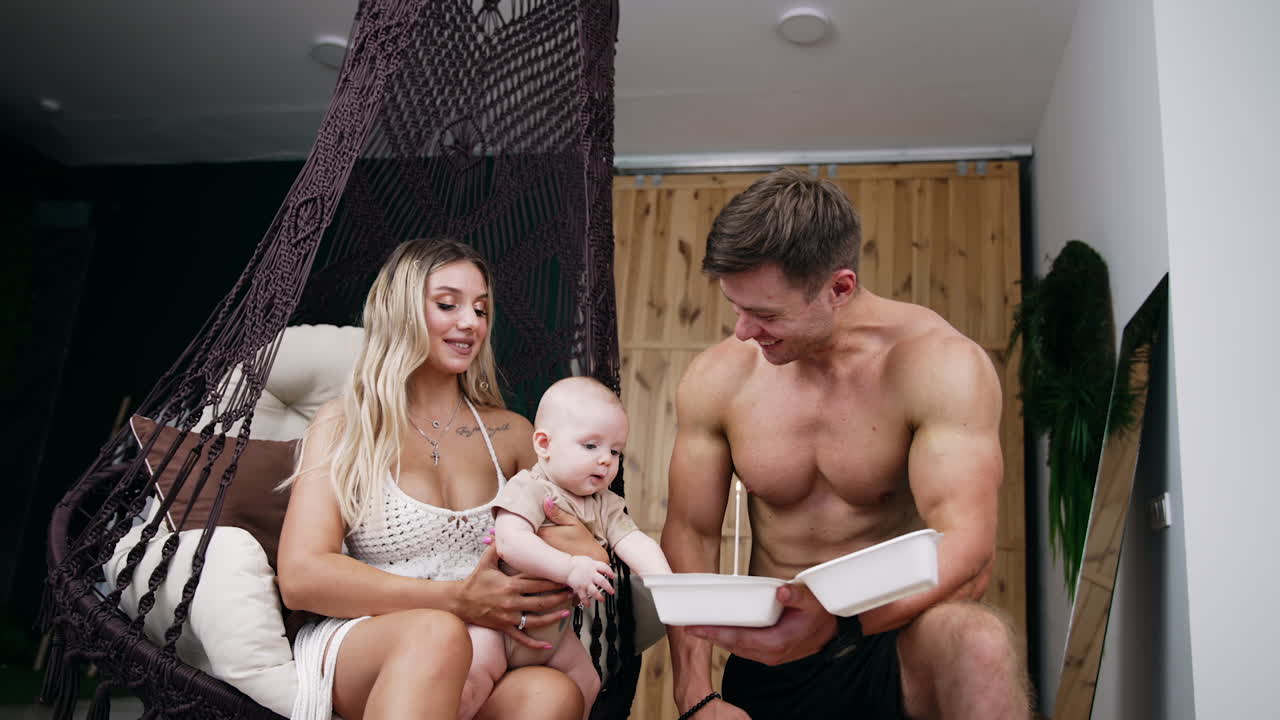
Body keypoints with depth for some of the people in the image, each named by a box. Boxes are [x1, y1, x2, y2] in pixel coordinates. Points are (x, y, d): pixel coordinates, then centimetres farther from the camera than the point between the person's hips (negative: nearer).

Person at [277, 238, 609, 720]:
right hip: (359, 648, -2)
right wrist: (457, 601, -19)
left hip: (485, 652, 2)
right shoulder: (343, 425, 3)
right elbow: (300, 577, -9)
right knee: (436, 632, -37)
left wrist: (578, 556, -8)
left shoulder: (511, 433, 12)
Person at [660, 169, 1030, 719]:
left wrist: (836, 618, -42)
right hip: (773, 655, 3)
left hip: (897, 640, -2)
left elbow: (966, 551, -23)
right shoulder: (716, 378, -3)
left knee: (977, 641, -34)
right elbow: (690, 534, 2)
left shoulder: (941, 364, -14)